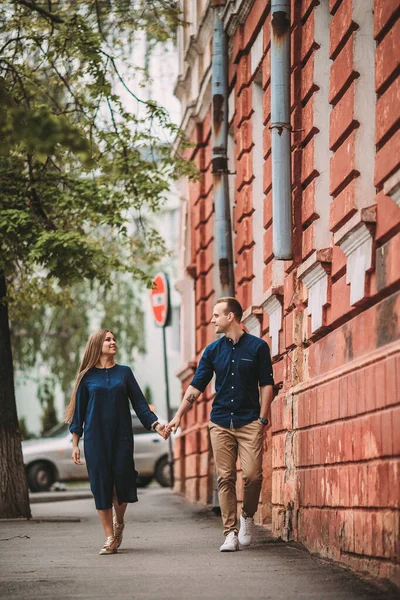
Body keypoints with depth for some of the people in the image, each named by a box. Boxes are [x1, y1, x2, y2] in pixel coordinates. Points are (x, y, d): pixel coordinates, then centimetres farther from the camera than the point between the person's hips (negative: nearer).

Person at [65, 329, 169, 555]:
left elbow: (139, 403, 7)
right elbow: (79, 410, 7)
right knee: (101, 484, -4)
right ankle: (110, 538, 4)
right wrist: (75, 443, 2)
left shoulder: (124, 373, 9)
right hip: (96, 438, -1)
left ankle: (119, 522, 25)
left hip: (122, 436, 1)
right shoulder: (87, 376, 5)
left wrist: (156, 424, -7)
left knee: (122, 481, -5)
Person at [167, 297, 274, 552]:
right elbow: (196, 386, 10)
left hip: (249, 422, -3)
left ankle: (248, 517, 12)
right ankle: (231, 533, 2)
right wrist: (179, 416, 3)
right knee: (226, 478, -1)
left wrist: (263, 419, -5)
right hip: (220, 423, 3)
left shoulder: (258, 347, 1)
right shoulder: (213, 350, 9)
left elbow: (266, 384, 2)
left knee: (253, 474, -13)